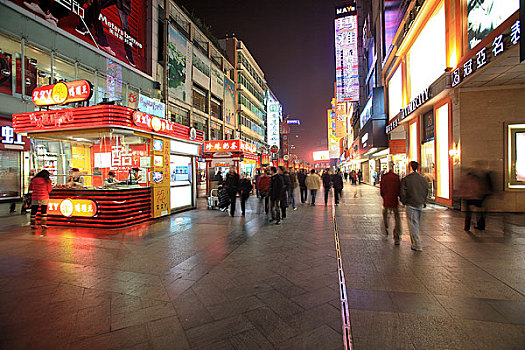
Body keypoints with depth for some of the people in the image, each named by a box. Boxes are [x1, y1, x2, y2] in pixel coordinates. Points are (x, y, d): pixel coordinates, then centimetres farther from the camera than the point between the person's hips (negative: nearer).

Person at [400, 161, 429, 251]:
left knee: (413, 224, 0)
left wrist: (404, 202, 3)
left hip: (411, 204, -6)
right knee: (417, 223, 18)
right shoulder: (423, 179, 5)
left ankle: (417, 245, 1)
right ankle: (416, 242, 30)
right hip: (420, 204, 6)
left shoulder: (406, 179, -12)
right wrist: (423, 201, 21)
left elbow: (402, 192, -12)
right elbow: (426, 192, 11)